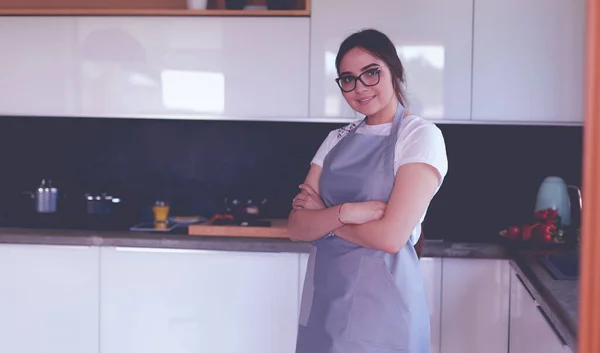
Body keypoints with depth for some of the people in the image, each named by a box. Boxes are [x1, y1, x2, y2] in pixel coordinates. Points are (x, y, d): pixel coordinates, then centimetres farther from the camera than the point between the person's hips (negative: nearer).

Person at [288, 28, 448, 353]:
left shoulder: (421, 135, -10)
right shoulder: (337, 140, 8)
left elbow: (390, 236, -20)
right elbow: (297, 226, 0)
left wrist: (323, 216, -6)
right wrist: (344, 212, -18)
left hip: (381, 304, -5)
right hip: (321, 300, 6)